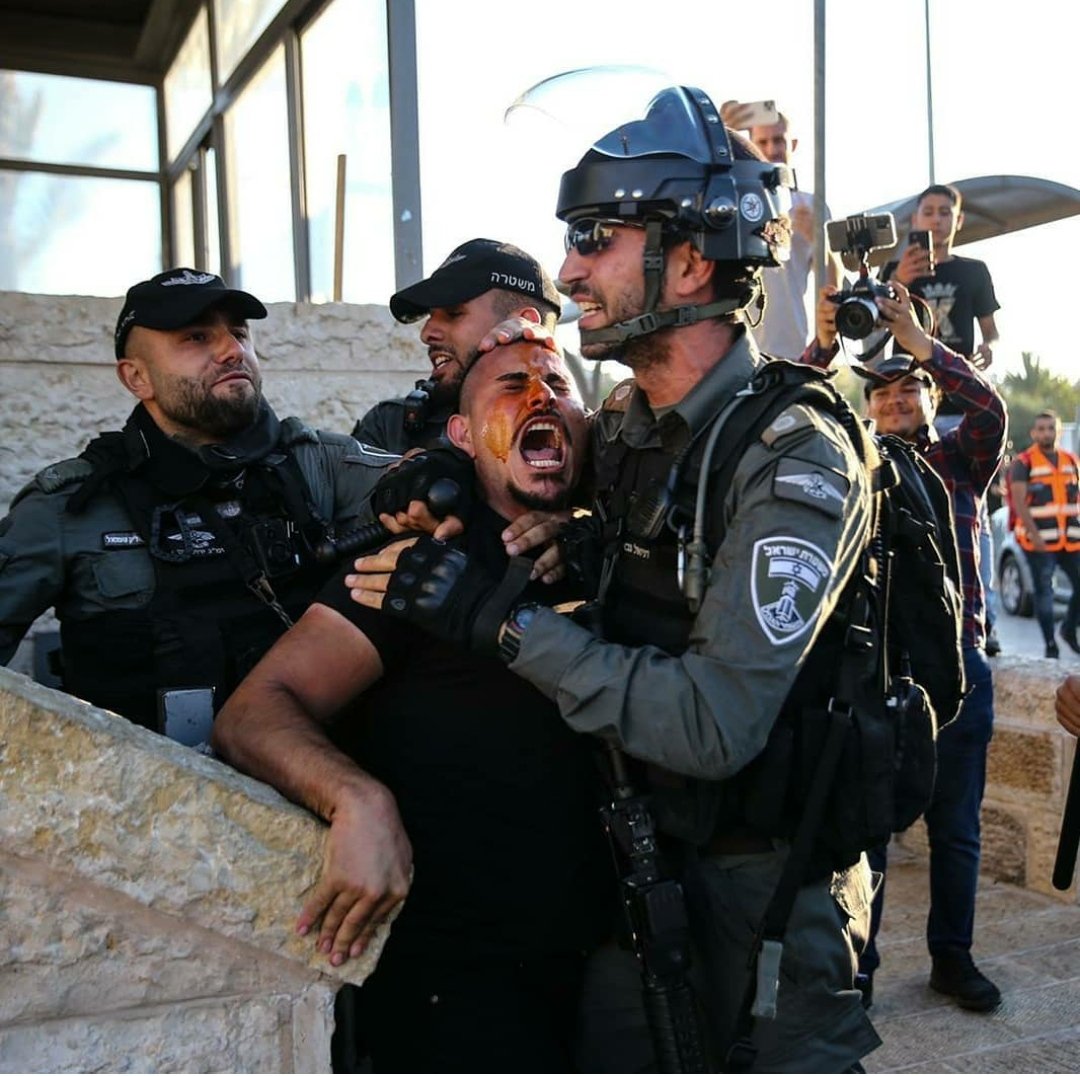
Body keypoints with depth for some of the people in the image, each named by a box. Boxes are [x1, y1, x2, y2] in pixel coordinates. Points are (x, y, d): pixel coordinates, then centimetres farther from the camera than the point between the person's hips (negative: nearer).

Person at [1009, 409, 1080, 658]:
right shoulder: (1023, 463, -4)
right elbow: (1019, 502, -12)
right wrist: (1034, 534, -21)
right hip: (1039, 540, -5)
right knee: (1044, 591, -2)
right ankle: (1050, 644, 6)